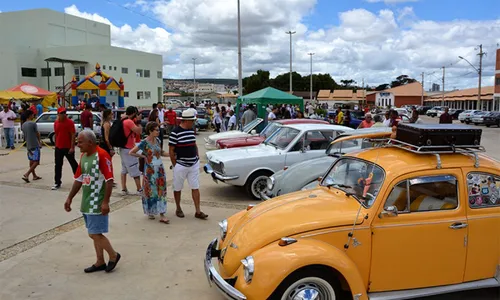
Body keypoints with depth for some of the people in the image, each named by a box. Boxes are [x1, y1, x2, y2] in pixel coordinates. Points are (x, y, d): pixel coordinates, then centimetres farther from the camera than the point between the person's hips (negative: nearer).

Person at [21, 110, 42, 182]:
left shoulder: (23, 125, 9)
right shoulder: (33, 123, -12)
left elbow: (24, 135, 12)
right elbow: (37, 134, -4)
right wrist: (39, 141, 14)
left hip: (28, 145, 8)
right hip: (35, 145, -8)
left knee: (31, 161, 15)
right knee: (36, 161, -5)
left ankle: (34, 175, 21)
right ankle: (27, 174, -16)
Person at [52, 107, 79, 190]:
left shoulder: (70, 122, -10)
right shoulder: (56, 123, 6)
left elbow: (73, 135, -13)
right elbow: (56, 134, 15)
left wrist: (72, 147, -18)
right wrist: (56, 145, 15)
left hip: (68, 148, -4)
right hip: (58, 148, 5)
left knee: (73, 164, 8)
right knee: (58, 165, 4)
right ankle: (57, 183, 10)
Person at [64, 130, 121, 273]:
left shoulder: (102, 155, -17)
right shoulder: (83, 156, 9)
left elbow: (109, 180, -20)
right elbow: (78, 179, 17)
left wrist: (105, 202, -22)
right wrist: (70, 198, 15)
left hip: (97, 203, -8)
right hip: (86, 202, 8)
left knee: (94, 234, -4)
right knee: (95, 234, 14)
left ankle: (113, 256, 16)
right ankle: (100, 262, 24)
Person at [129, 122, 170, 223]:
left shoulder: (157, 140, 4)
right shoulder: (144, 143, -12)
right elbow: (131, 152, -8)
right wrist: (143, 156, -8)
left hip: (160, 168, 5)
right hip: (150, 170, -5)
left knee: (161, 191, 3)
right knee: (150, 191, 6)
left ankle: (162, 215, 5)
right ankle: (150, 212, 25)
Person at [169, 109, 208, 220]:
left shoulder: (191, 130, 8)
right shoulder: (175, 133, -14)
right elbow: (171, 150, -11)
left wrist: (197, 159, 13)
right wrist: (175, 165, -8)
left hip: (194, 165, 6)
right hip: (181, 165, -6)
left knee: (195, 188, 4)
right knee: (178, 188, 10)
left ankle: (198, 212, 8)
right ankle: (178, 209, 28)